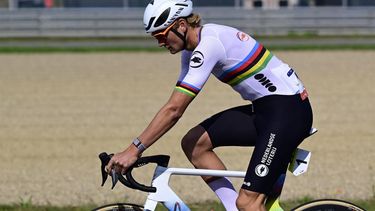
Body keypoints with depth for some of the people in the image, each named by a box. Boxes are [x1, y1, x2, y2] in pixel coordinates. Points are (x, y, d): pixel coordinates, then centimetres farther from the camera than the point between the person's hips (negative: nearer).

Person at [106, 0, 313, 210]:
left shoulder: (208, 46, -21)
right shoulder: (192, 48, 9)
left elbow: (174, 109, -24)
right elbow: (175, 106, 13)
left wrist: (134, 150, -23)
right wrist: (139, 147, 6)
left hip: (288, 111, -10)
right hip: (263, 108, 10)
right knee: (193, 143, 3)